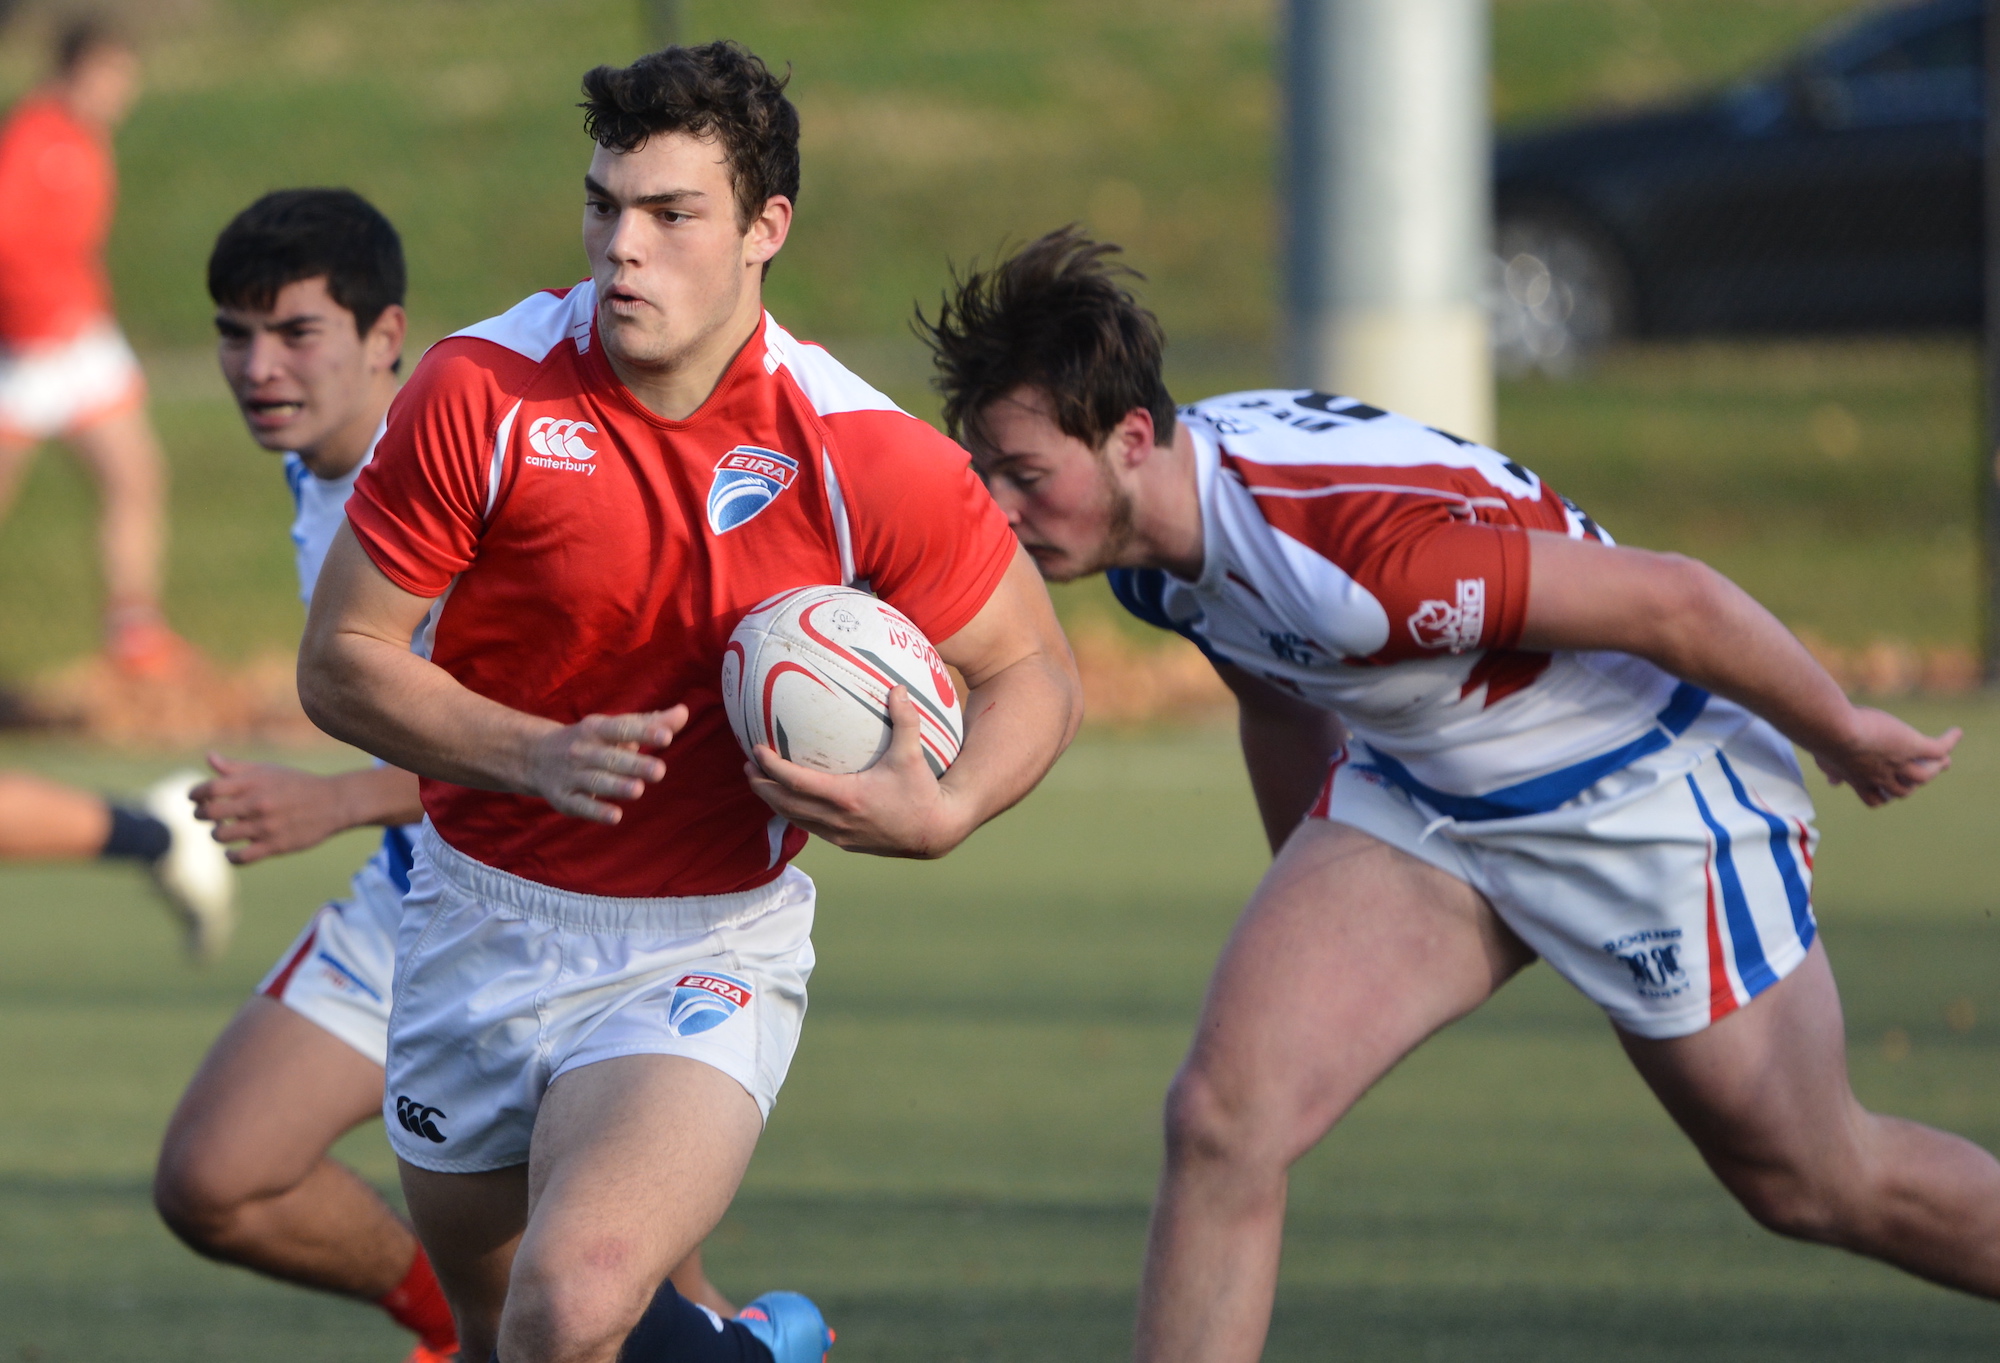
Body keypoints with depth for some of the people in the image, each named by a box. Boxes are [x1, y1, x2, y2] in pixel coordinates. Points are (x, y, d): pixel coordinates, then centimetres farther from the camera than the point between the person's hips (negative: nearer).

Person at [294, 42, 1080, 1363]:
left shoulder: (867, 457, -14)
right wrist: (538, 756, -22)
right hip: (484, 922, 3)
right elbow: (342, 660, -6)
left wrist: (941, 814, -20)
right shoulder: (481, 391, -13)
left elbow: (1035, 672, 0)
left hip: (712, 945, -3)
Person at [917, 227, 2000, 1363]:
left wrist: (1845, 736, -13)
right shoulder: (1157, 545, -12)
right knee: (1223, 1120, -13)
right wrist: (1309, 904, 24)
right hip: (1422, 790, 7)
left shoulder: (1353, 543, -39)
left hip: (1649, 793, -7)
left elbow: (1674, 601, -29)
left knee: (1816, 1184, 11)